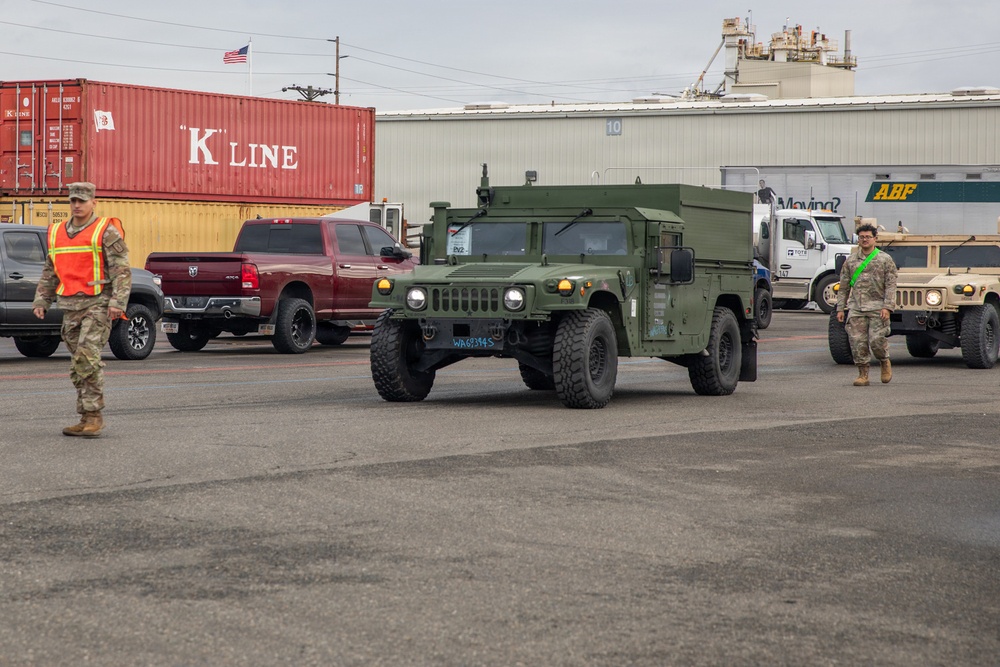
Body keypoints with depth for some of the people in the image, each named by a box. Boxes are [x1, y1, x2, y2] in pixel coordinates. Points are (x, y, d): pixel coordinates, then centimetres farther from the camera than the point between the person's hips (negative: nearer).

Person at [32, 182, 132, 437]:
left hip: (98, 304, -7)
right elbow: (49, 272, 21)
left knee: (87, 357, -18)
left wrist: (118, 303, -19)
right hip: (70, 306, 7)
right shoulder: (57, 233, 14)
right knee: (77, 365, 7)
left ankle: (94, 415, -12)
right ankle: (86, 420, 13)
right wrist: (41, 301, 13)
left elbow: (122, 270, -9)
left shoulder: (106, 231, -4)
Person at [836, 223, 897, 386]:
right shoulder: (851, 260, 11)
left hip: (877, 307, -3)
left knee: (876, 339, -11)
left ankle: (885, 362, 19)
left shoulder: (885, 260, 3)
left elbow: (891, 285, -2)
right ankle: (863, 375, 5)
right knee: (857, 341, -4)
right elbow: (844, 286, 14)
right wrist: (840, 308, 8)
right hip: (856, 307, 3)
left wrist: (887, 307, -12)